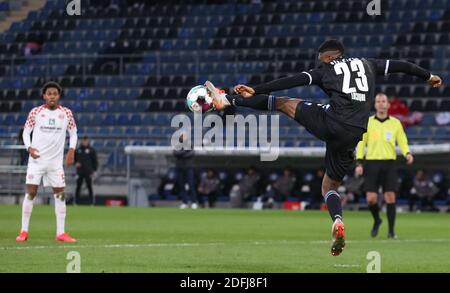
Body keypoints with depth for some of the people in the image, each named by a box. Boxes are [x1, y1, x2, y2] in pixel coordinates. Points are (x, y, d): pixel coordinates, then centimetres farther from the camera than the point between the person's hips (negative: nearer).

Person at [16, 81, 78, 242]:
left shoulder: (66, 113, 2)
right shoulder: (35, 112, -2)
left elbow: (73, 133, 10)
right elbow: (26, 131, 5)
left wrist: (71, 150, -6)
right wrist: (29, 147, -13)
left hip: (56, 161, 2)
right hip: (37, 158, -2)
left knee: (60, 194, 0)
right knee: (30, 192, -6)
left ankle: (60, 232, 7)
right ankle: (24, 231, 1)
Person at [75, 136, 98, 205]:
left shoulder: (91, 150, 1)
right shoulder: (78, 150, 9)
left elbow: (95, 160, 2)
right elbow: (74, 158, 19)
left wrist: (94, 170, -5)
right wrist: (76, 163, -2)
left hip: (88, 172, -3)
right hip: (80, 172, 3)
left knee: (89, 187, -2)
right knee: (78, 187, 3)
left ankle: (92, 202, 0)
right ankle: (76, 202, 8)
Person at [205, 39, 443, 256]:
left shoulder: (325, 70, 12)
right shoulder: (367, 65, 25)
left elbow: (292, 81, 2)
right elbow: (401, 66, 32)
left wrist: (255, 90, 0)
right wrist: (428, 76, 48)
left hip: (330, 123, -4)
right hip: (353, 135, 4)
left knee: (284, 103, 16)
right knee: (329, 186, 20)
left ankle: (227, 100, 14)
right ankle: (337, 221, -5)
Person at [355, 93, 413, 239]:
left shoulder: (395, 123, 8)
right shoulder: (367, 122, 8)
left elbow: (402, 141, 7)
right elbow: (361, 143, 7)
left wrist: (407, 153, -14)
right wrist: (359, 162, -2)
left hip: (389, 163, 0)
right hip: (372, 162, 0)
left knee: (390, 197, -6)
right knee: (371, 198, -5)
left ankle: (391, 231, 0)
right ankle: (376, 221, 23)